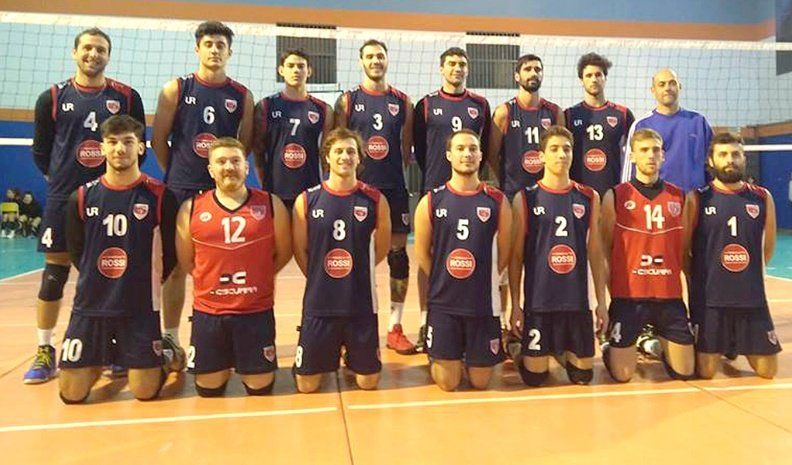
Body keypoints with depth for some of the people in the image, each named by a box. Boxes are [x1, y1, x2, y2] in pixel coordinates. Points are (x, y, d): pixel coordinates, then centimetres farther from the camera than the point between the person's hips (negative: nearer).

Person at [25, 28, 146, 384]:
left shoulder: (126, 97, 4)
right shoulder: (52, 98, 5)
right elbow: (40, 151, 10)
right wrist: (60, 178, 5)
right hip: (64, 198, 1)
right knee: (54, 274, 3)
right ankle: (44, 352, 16)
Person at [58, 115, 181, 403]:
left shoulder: (159, 196, -5)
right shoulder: (82, 198, 2)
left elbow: (170, 253, 2)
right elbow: (75, 251, 12)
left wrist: (147, 283, 5)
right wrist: (97, 281, 8)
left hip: (140, 307, -2)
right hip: (90, 305, 3)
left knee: (144, 392, -2)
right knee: (71, 394, 4)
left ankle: (165, 356, 29)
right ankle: (106, 358, 34)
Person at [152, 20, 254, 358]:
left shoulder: (242, 96, 6)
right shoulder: (176, 89, 3)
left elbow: (245, 144, 10)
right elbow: (158, 140, 5)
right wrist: (177, 175, 7)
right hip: (181, 190, 0)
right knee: (176, 265, 5)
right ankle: (170, 339, 16)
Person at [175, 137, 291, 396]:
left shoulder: (271, 204, -2)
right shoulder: (191, 209, -1)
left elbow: (283, 253, 6)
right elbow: (185, 261, 8)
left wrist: (258, 277, 3)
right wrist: (212, 279, 4)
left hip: (256, 310, -1)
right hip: (208, 311, 1)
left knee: (260, 387, 8)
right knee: (208, 389, 12)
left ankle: (246, 368, 40)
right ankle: (224, 368, 43)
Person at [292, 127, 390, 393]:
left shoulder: (375, 201, -4)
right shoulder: (306, 201, -4)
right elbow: (300, 251, 4)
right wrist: (321, 279, 6)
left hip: (361, 302, 0)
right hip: (319, 302, 0)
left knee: (368, 381, 10)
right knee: (306, 385, 9)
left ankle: (352, 359, 42)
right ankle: (330, 356, 39)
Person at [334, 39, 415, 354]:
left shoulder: (402, 101, 9)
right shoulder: (348, 100, 4)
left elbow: (406, 147, 11)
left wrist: (407, 180, 5)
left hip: (394, 188, 2)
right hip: (358, 187, -1)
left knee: (398, 252, 2)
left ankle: (395, 327, 12)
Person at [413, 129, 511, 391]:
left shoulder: (497, 201, -3)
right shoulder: (431, 202, -3)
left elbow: (504, 254, 5)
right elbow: (422, 253, 4)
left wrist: (484, 281, 7)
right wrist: (443, 282, 6)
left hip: (484, 303, 1)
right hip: (443, 303, 0)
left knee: (480, 382, 10)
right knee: (448, 384, 6)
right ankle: (435, 358, 38)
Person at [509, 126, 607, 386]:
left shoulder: (589, 198, 4)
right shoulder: (525, 199, -4)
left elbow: (595, 253, 9)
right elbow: (516, 256, -1)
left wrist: (601, 301, 6)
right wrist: (515, 304, -4)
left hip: (577, 300, 3)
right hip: (538, 301, -2)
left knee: (583, 374, 10)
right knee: (534, 376, 5)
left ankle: (562, 352, 40)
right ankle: (521, 350, 36)